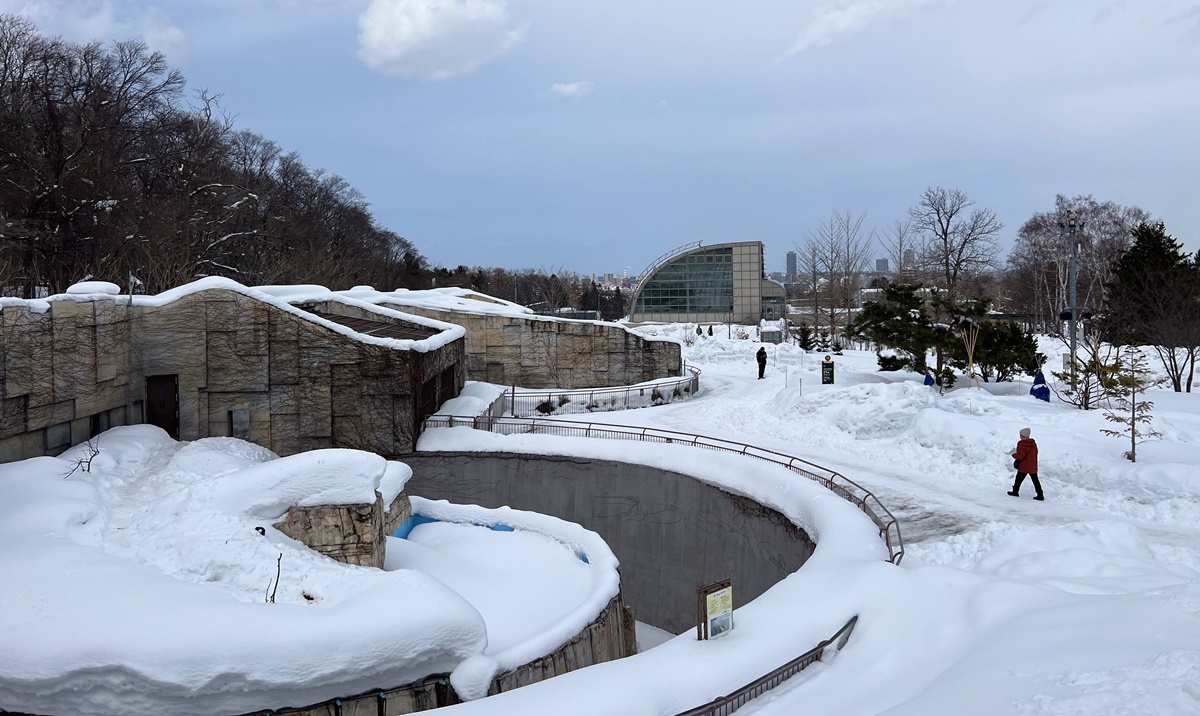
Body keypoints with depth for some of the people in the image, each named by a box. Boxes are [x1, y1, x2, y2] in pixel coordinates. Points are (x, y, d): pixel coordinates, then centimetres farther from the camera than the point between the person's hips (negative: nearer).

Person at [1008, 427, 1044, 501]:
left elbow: (1020, 455, -22)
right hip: (1033, 466, 6)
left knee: (1019, 479, 12)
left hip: (1024, 467, -6)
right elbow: (1035, 452, 16)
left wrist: (1014, 455, -4)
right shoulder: (1033, 443, 3)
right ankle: (1040, 495, 8)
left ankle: (1015, 491, 24)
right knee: (1035, 480, 10)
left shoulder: (1021, 444, -19)